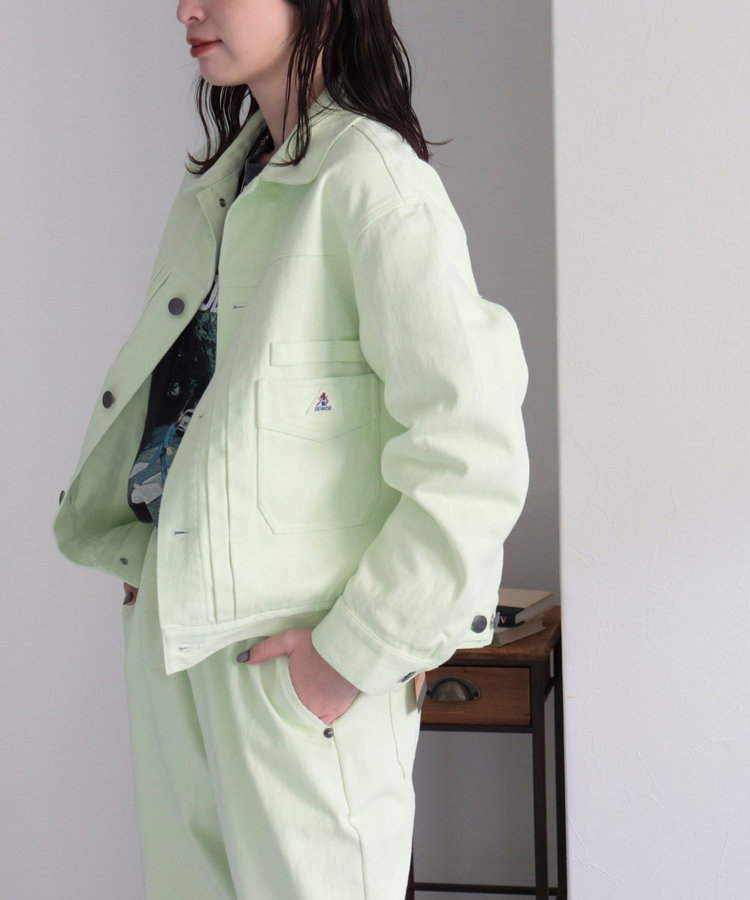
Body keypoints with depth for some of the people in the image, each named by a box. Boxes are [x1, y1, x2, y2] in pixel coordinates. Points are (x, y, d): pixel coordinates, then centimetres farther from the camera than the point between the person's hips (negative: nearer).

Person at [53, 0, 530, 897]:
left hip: (289, 649, -8)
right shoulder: (215, 183, 13)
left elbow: (473, 453, -21)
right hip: (170, 622, 8)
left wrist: (358, 652, -17)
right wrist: (132, 553, 9)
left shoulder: (368, 175, -13)